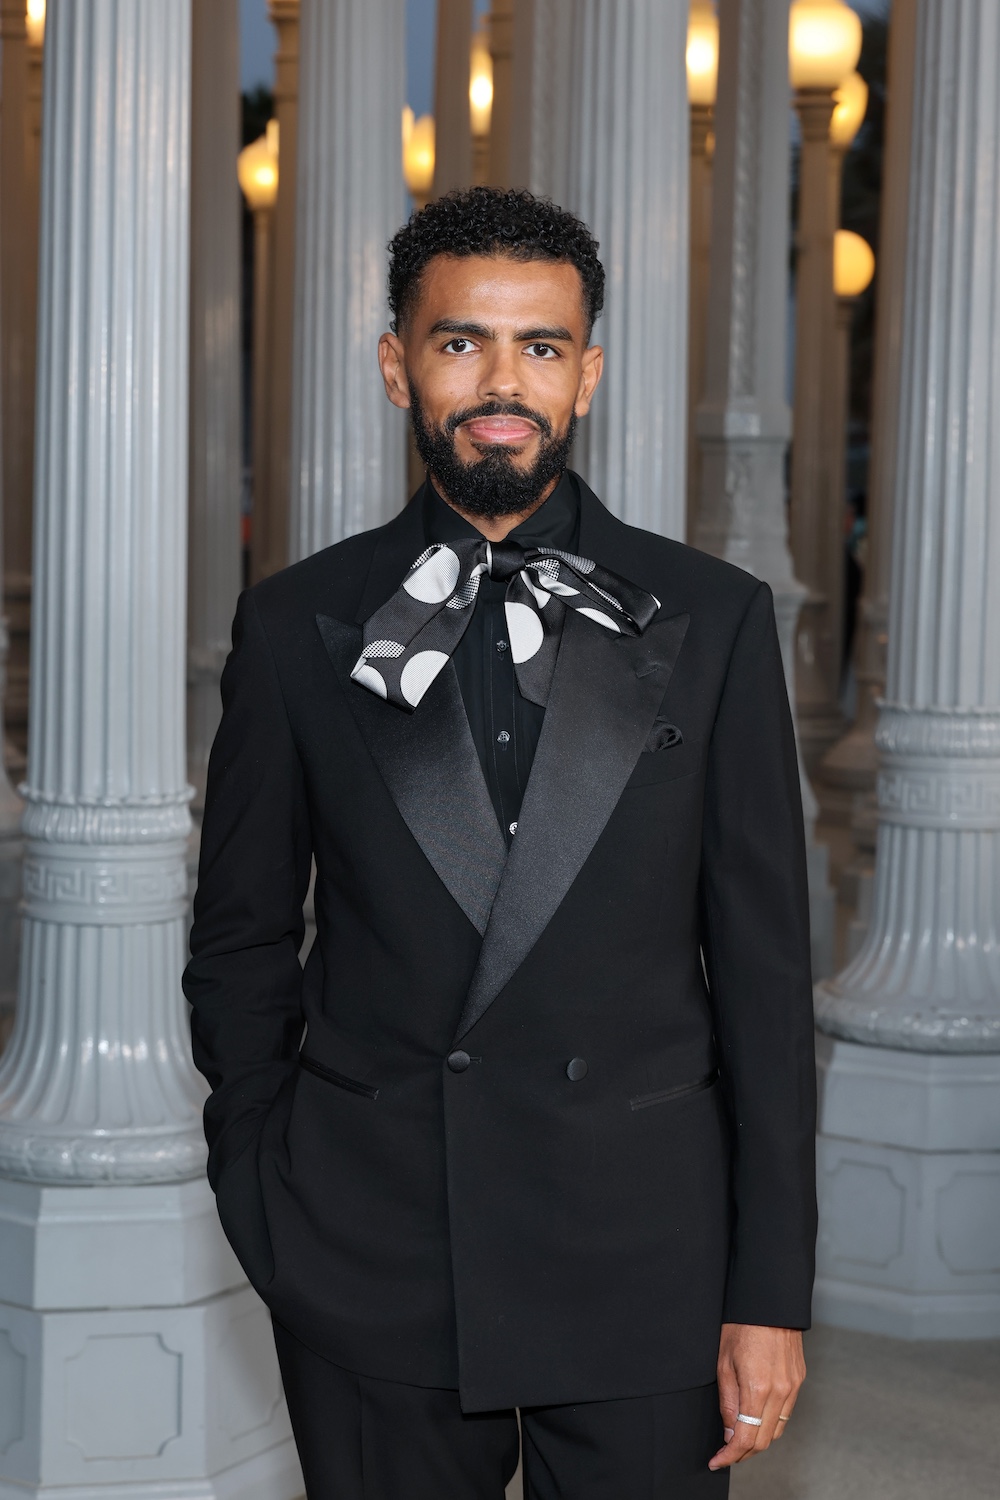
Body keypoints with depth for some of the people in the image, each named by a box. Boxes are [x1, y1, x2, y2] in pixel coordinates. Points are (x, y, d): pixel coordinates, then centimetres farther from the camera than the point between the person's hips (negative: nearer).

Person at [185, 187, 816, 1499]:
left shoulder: (713, 621, 0)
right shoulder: (298, 627, 2)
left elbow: (764, 965, -1)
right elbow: (241, 941, 9)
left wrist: (772, 1291, -3)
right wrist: (268, 1218, 6)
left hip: (642, 1256, 0)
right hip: (372, 1275, 1)